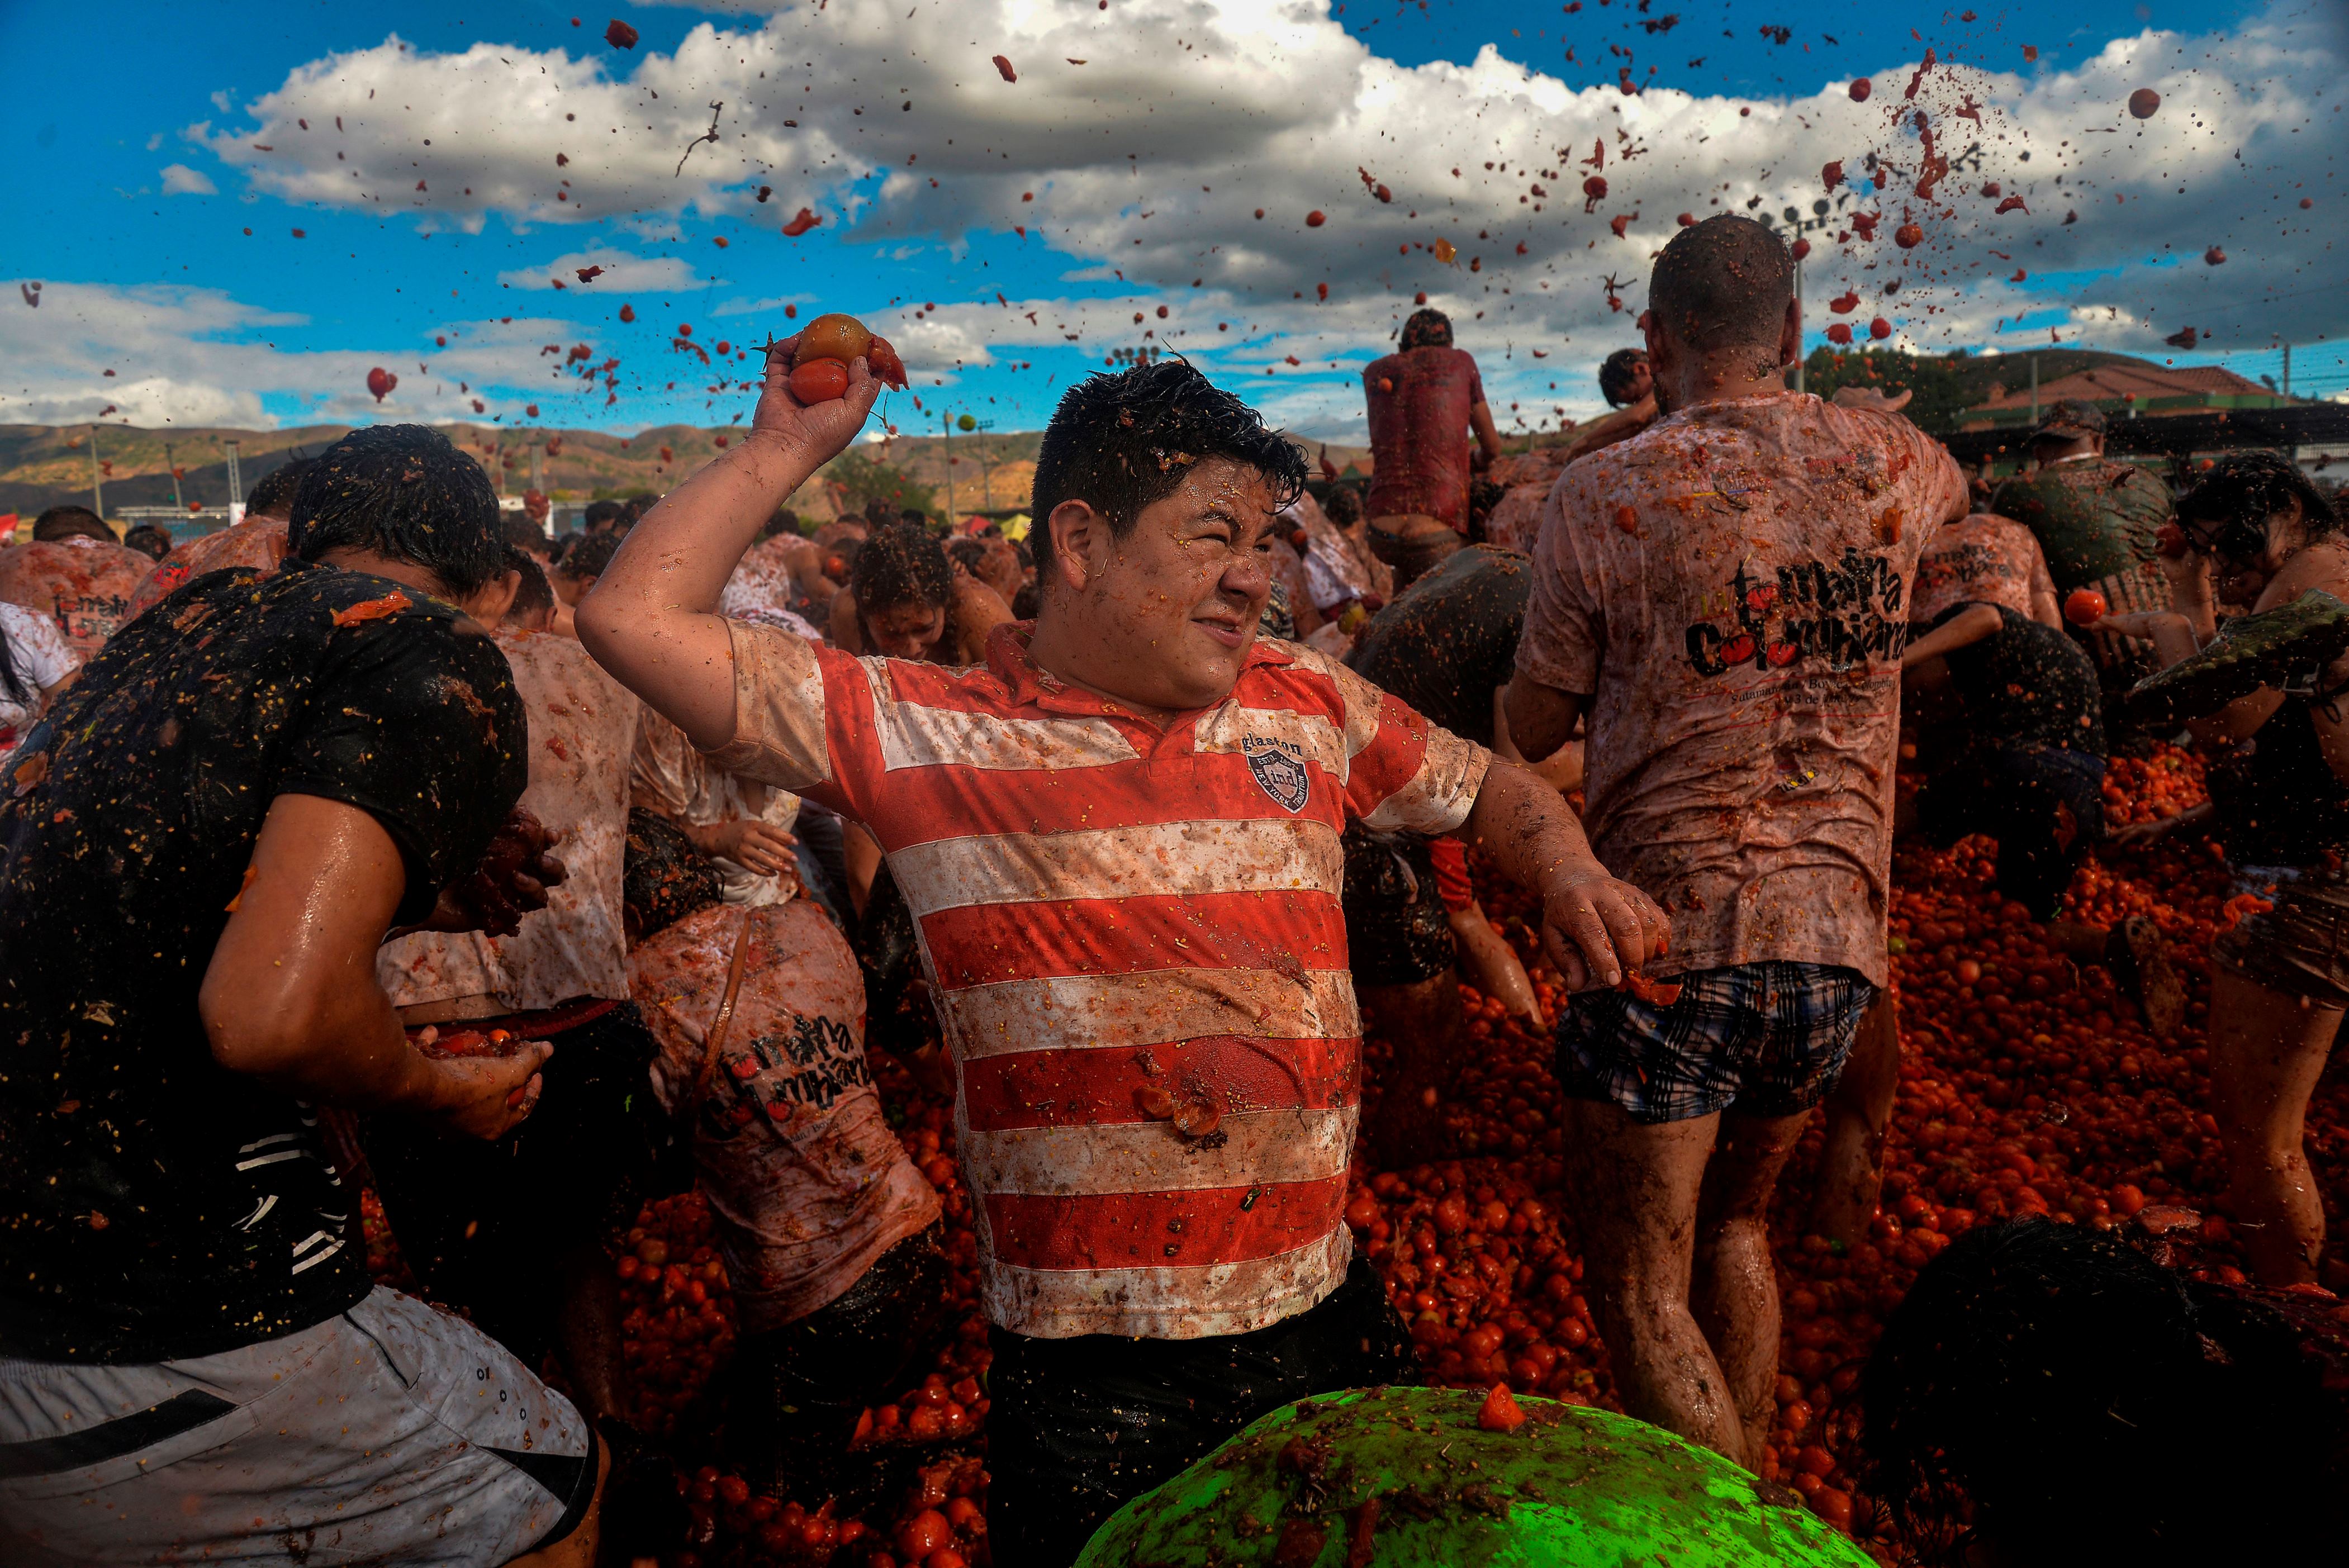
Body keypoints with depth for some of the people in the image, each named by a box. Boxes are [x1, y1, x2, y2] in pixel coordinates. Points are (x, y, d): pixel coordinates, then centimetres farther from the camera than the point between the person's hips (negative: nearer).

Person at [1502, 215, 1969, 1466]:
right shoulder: (1889, 463, 4)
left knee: (1641, 1291, 10)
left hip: (1667, 937, -5)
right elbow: (1953, 484, 31)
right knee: (1735, 1225, 26)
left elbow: (1533, 731, 0)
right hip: (1837, 939, 6)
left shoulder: (1603, 494, -9)